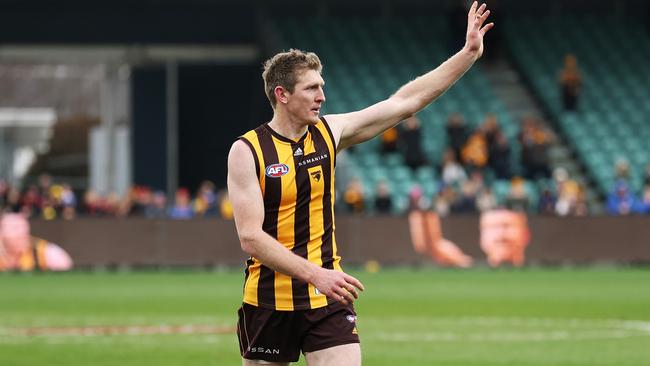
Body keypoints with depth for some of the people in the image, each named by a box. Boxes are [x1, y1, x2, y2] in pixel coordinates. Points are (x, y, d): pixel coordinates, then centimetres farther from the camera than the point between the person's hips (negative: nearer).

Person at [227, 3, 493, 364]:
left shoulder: (329, 132, 3)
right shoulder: (246, 151, -10)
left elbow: (405, 101, 7)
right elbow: (250, 236, -17)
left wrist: (469, 53, 4)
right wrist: (315, 274, -26)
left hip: (328, 301, 3)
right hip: (269, 303, -3)